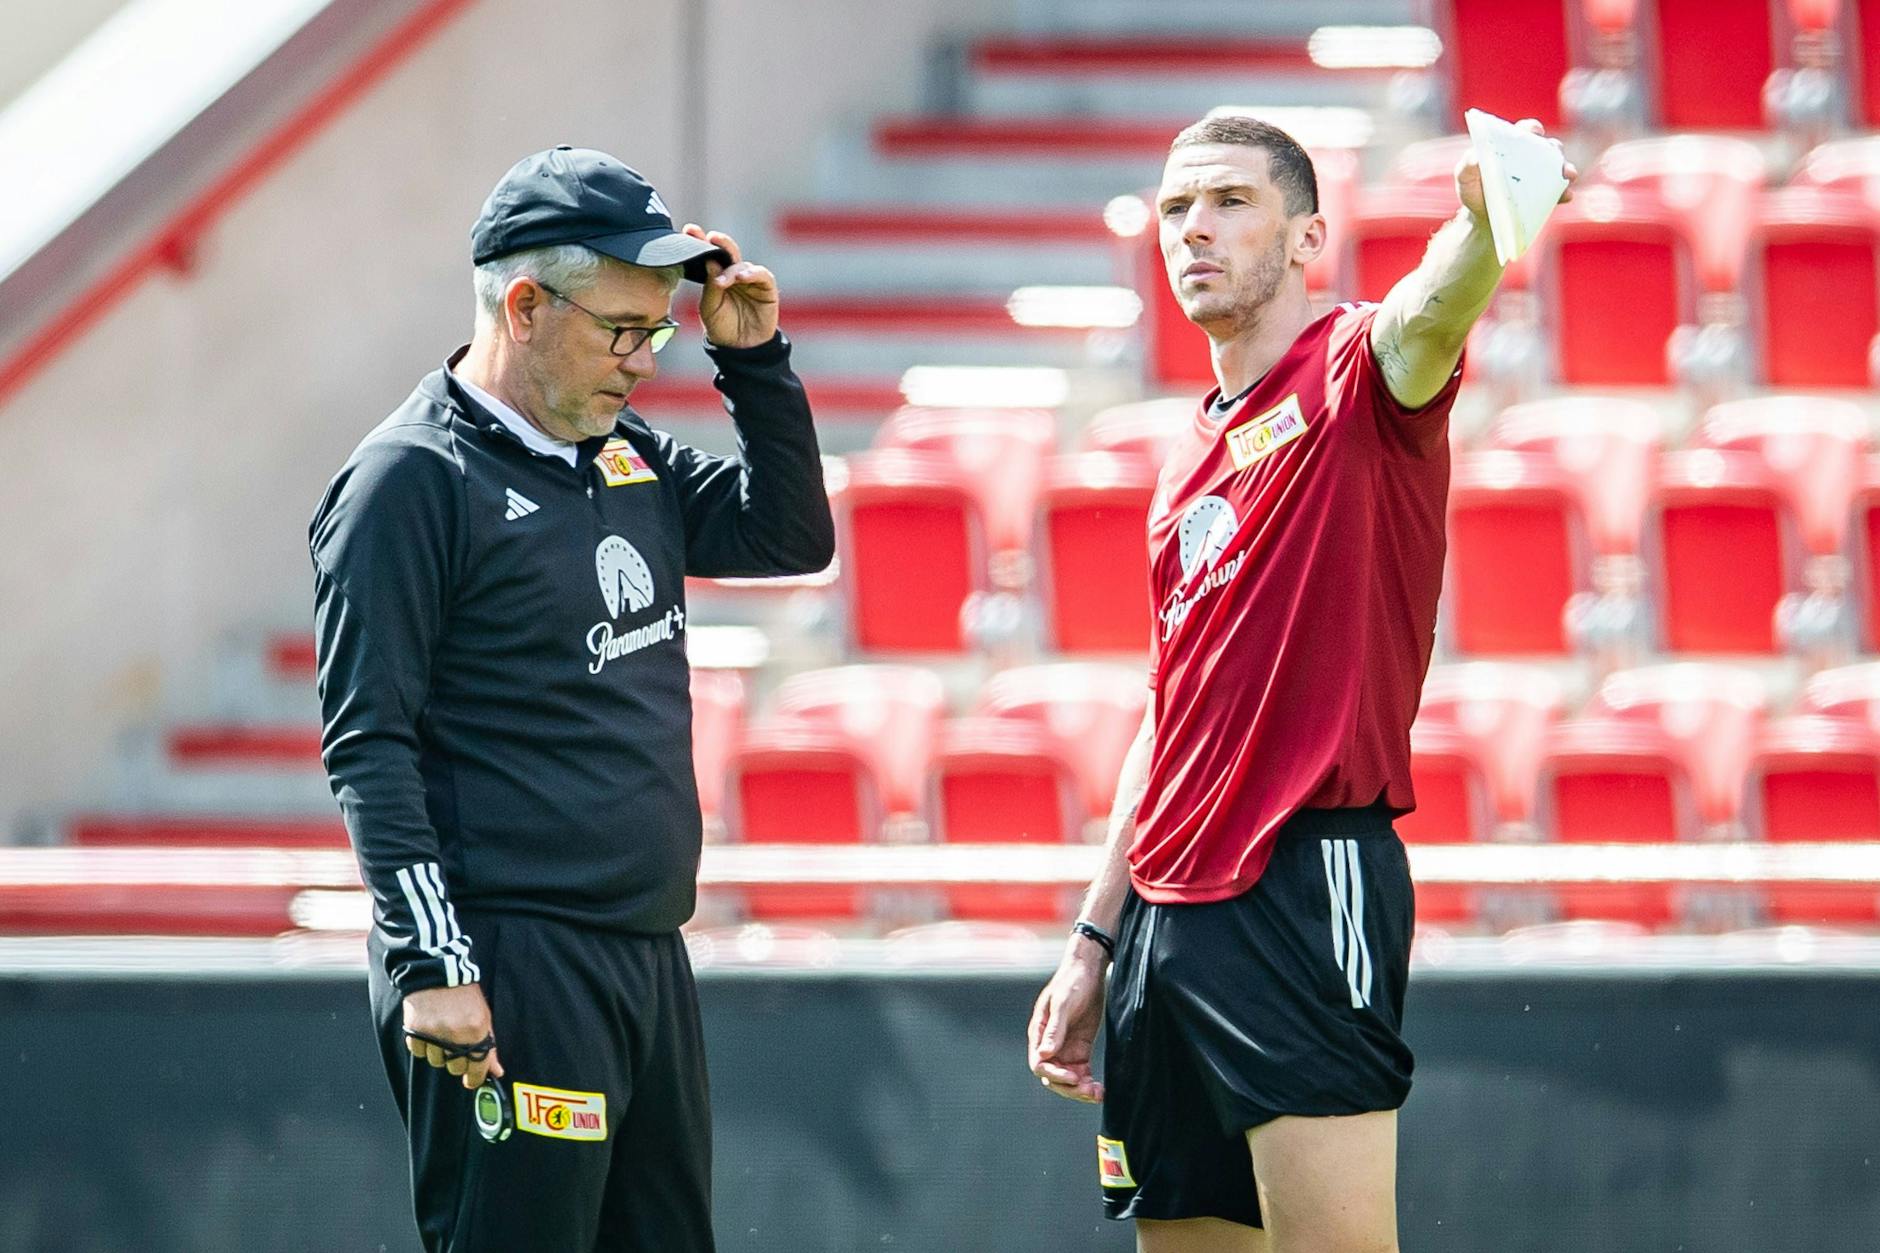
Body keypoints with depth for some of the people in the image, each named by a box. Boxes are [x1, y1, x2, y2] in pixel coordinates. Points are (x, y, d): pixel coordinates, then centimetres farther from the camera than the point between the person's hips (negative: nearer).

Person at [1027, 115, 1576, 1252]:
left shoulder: (1357, 379, -2)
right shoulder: (1194, 457, 21)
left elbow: (1430, 313, -27)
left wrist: (1487, 219, -51)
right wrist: (1095, 940, 23)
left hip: (1305, 896, -8)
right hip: (1171, 912, 8)